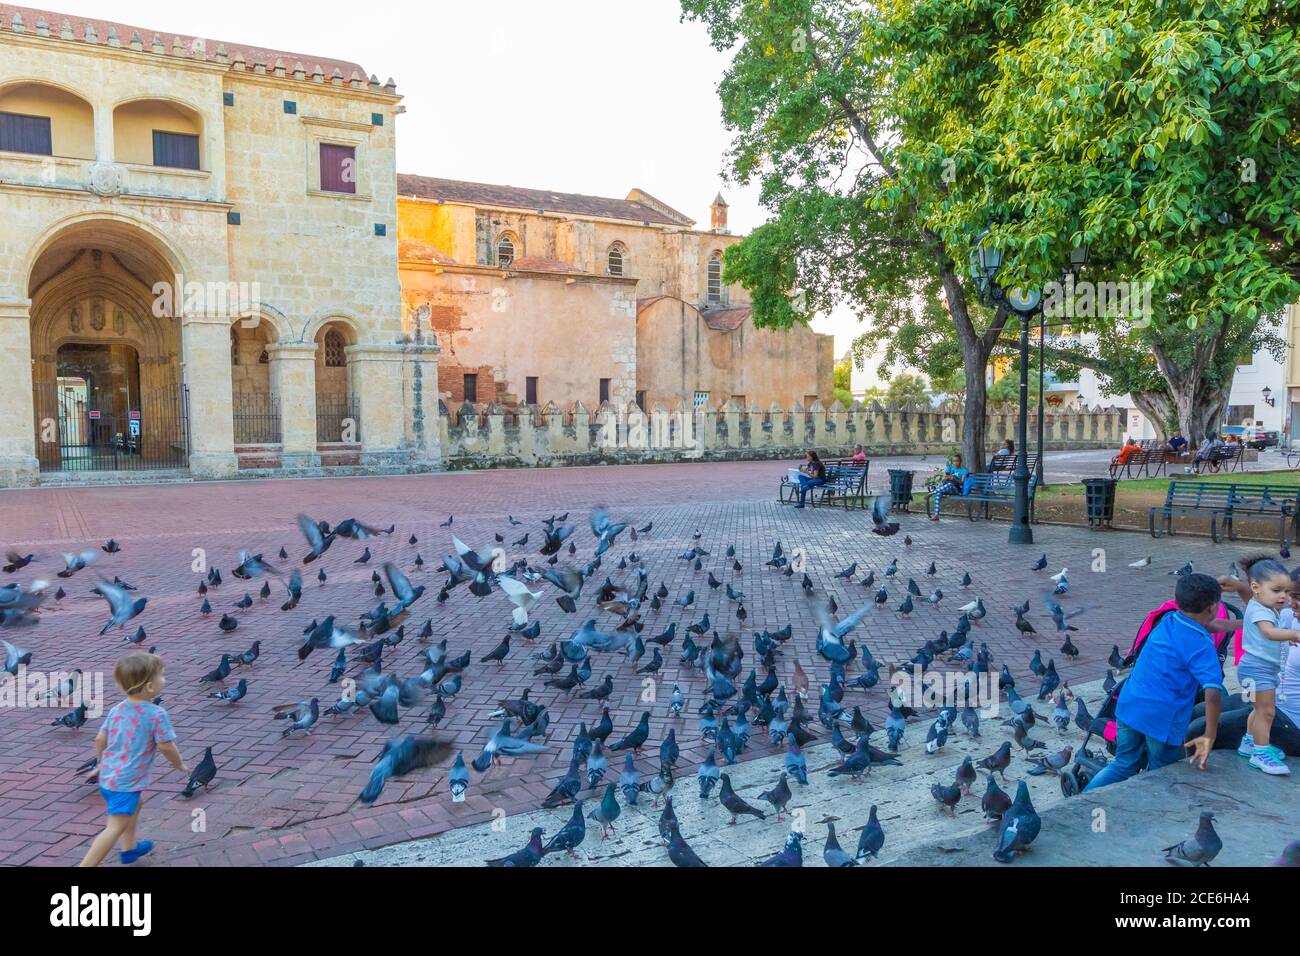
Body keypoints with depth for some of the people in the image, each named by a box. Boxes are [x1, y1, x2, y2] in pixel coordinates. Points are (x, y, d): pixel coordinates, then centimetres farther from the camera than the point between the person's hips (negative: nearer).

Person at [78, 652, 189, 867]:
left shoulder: (116, 710, 2)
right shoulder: (157, 714, -18)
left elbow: (100, 740, 7)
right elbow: (165, 746, -15)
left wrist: (100, 763, 25)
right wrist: (180, 764, 3)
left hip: (107, 776, 9)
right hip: (127, 782, -9)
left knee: (135, 803, 31)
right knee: (116, 827, -4)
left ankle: (130, 847, 44)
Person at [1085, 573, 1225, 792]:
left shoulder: (1167, 621, 8)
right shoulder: (1201, 646, -13)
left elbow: (1204, 627, 31)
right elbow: (1213, 692, -24)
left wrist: (1242, 623, 38)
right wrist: (1209, 736, -21)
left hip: (1129, 706, 6)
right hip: (1164, 719, -6)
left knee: (1124, 765, 19)